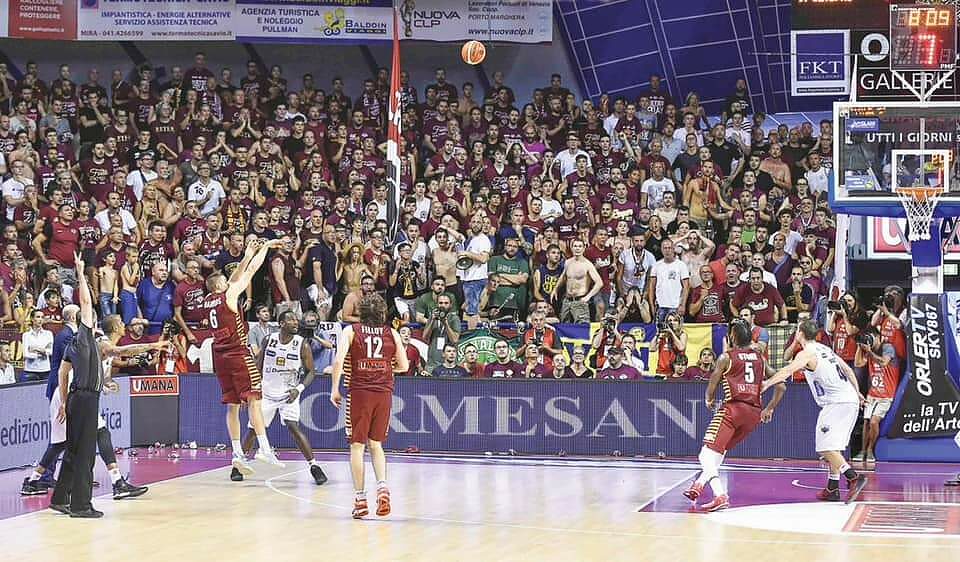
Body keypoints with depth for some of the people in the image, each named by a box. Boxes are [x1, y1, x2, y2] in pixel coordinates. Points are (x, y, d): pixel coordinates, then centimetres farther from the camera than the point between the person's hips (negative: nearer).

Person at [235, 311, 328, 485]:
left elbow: (310, 371, -6)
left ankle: (314, 466, -16)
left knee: (293, 427, -20)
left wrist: (299, 388, -22)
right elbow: (258, 366, 7)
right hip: (267, 392, 3)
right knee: (252, 429, 5)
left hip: (289, 394, -3)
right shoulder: (268, 340, -5)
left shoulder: (302, 344, -11)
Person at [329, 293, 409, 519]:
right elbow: (404, 366, 9)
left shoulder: (350, 331, 1)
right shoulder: (392, 334, 7)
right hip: (384, 392, 2)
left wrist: (335, 388, -3)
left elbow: (339, 360, -11)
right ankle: (382, 485, -7)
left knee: (357, 445, 5)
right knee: (376, 444, 15)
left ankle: (360, 498, 1)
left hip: (359, 391, -2)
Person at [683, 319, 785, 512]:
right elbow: (781, 386, 14)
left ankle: (720, 496, -29)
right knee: (720, 450, 27)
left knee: (708, 454, -10)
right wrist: (770, 409, 22)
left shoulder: (726, 358, 1)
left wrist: (709, 400, 20)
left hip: (733, 408, -7)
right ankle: (699, 485, 30)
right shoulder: (760, 359, 16)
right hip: (754, 413, 7)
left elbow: (712, 386, -2)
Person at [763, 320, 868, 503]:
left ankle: (854, 477, -25)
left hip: (836, 403, -9)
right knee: (833, 447, 15)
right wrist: (857, 393, 36)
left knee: (826, 448, -10)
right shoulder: (825, 349, 20)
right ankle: (832, 489, 16)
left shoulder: (807, 353, -6)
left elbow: (788, 371, -23)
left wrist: (767, 383, -29)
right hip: (851, 401, 9)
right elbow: (848, 370, 26)